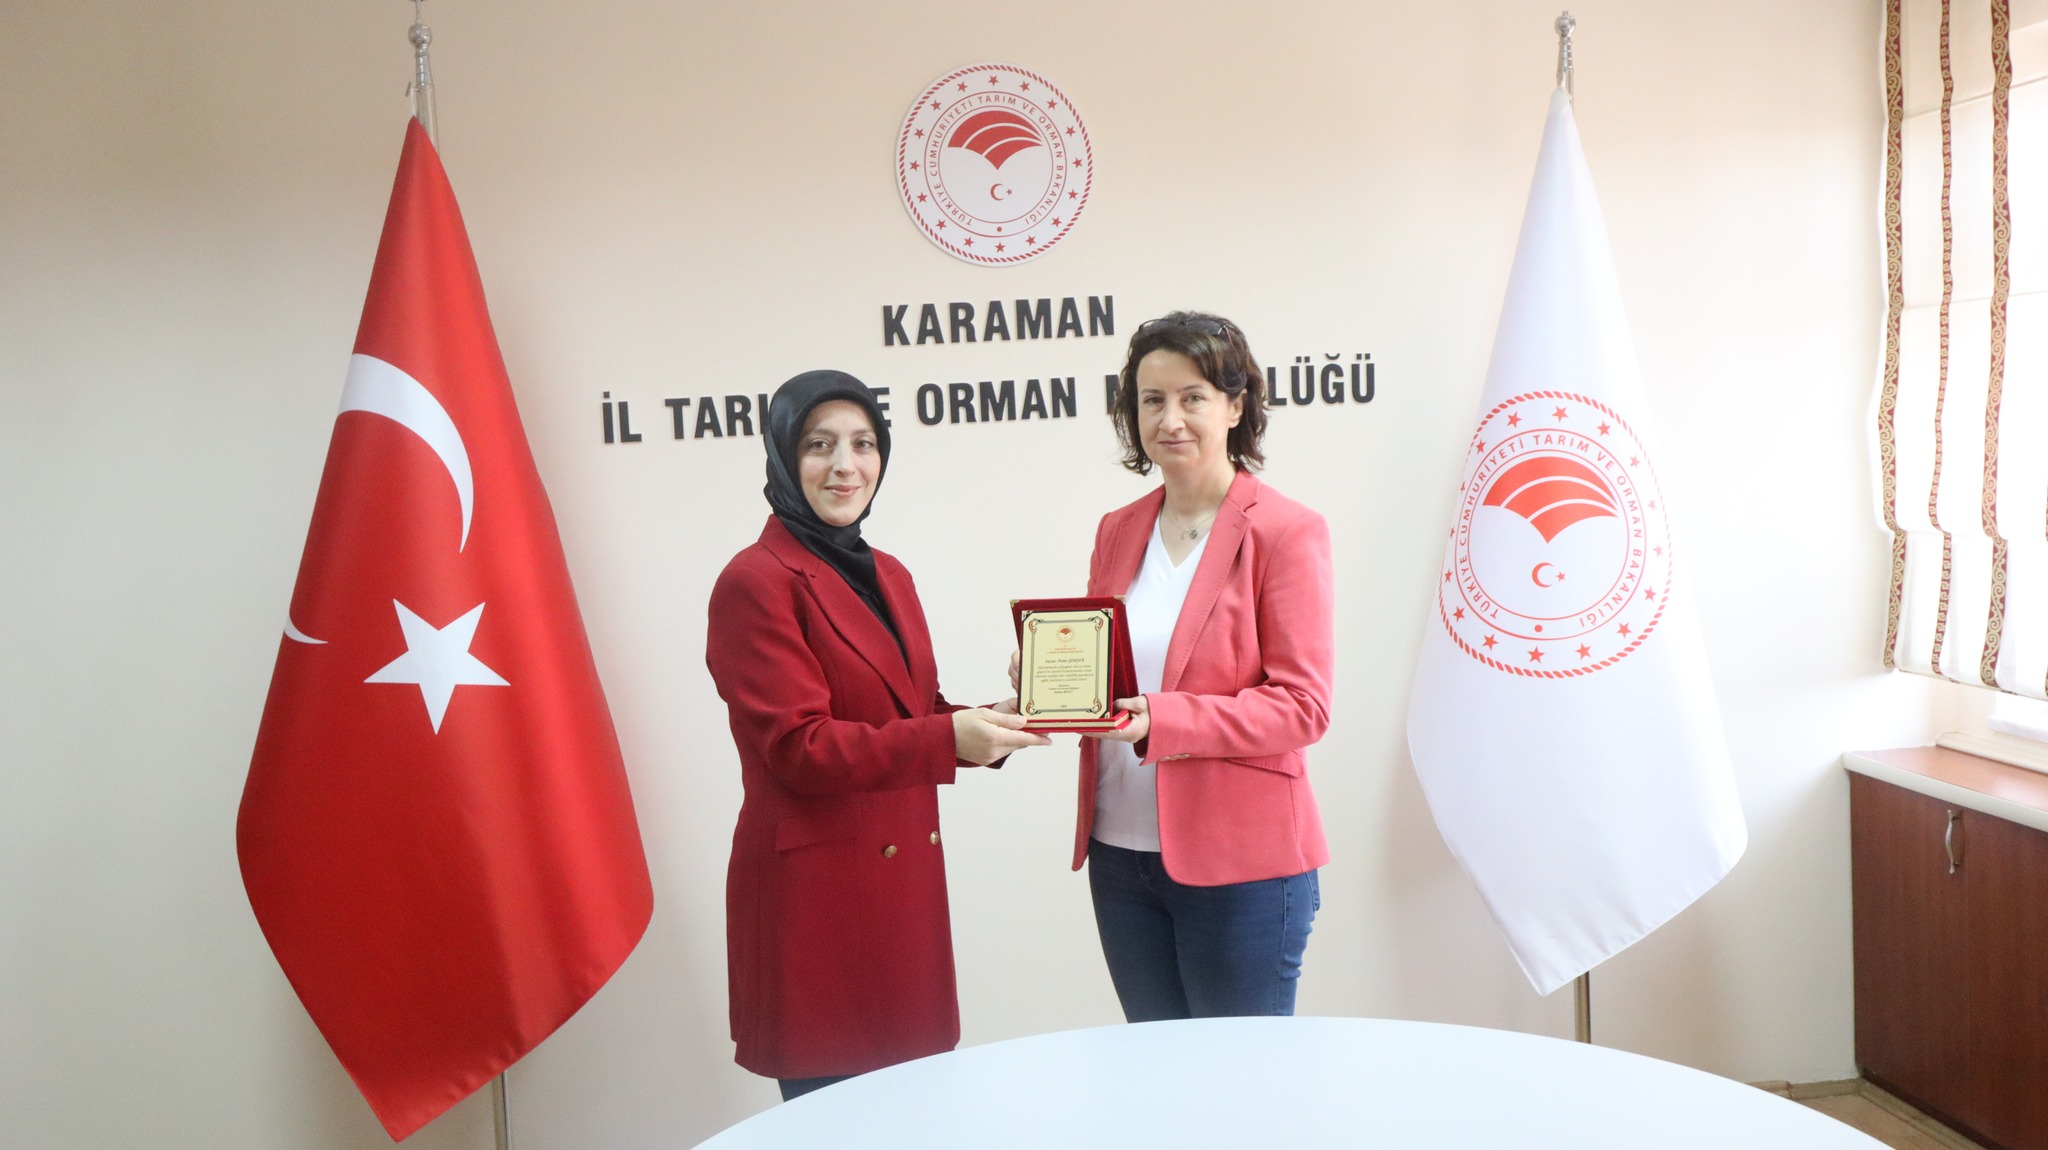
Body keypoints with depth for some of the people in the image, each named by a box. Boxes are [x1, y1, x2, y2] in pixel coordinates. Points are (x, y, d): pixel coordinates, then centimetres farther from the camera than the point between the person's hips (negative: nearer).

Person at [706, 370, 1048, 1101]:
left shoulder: (887, 576, 14)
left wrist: (986, 723, -4)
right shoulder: (756, 583, -12)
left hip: (904, 880, 8)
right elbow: (797, 748, -18)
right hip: (814, 895, -7)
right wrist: (948, 740, -26)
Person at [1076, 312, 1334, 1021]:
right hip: (1119, 852, 5)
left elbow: (1302, 707, -12)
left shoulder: (1286, 532, -8)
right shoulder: (1117, 531, 10)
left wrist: (1158, 720, -24)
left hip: (1241, 863, -5)